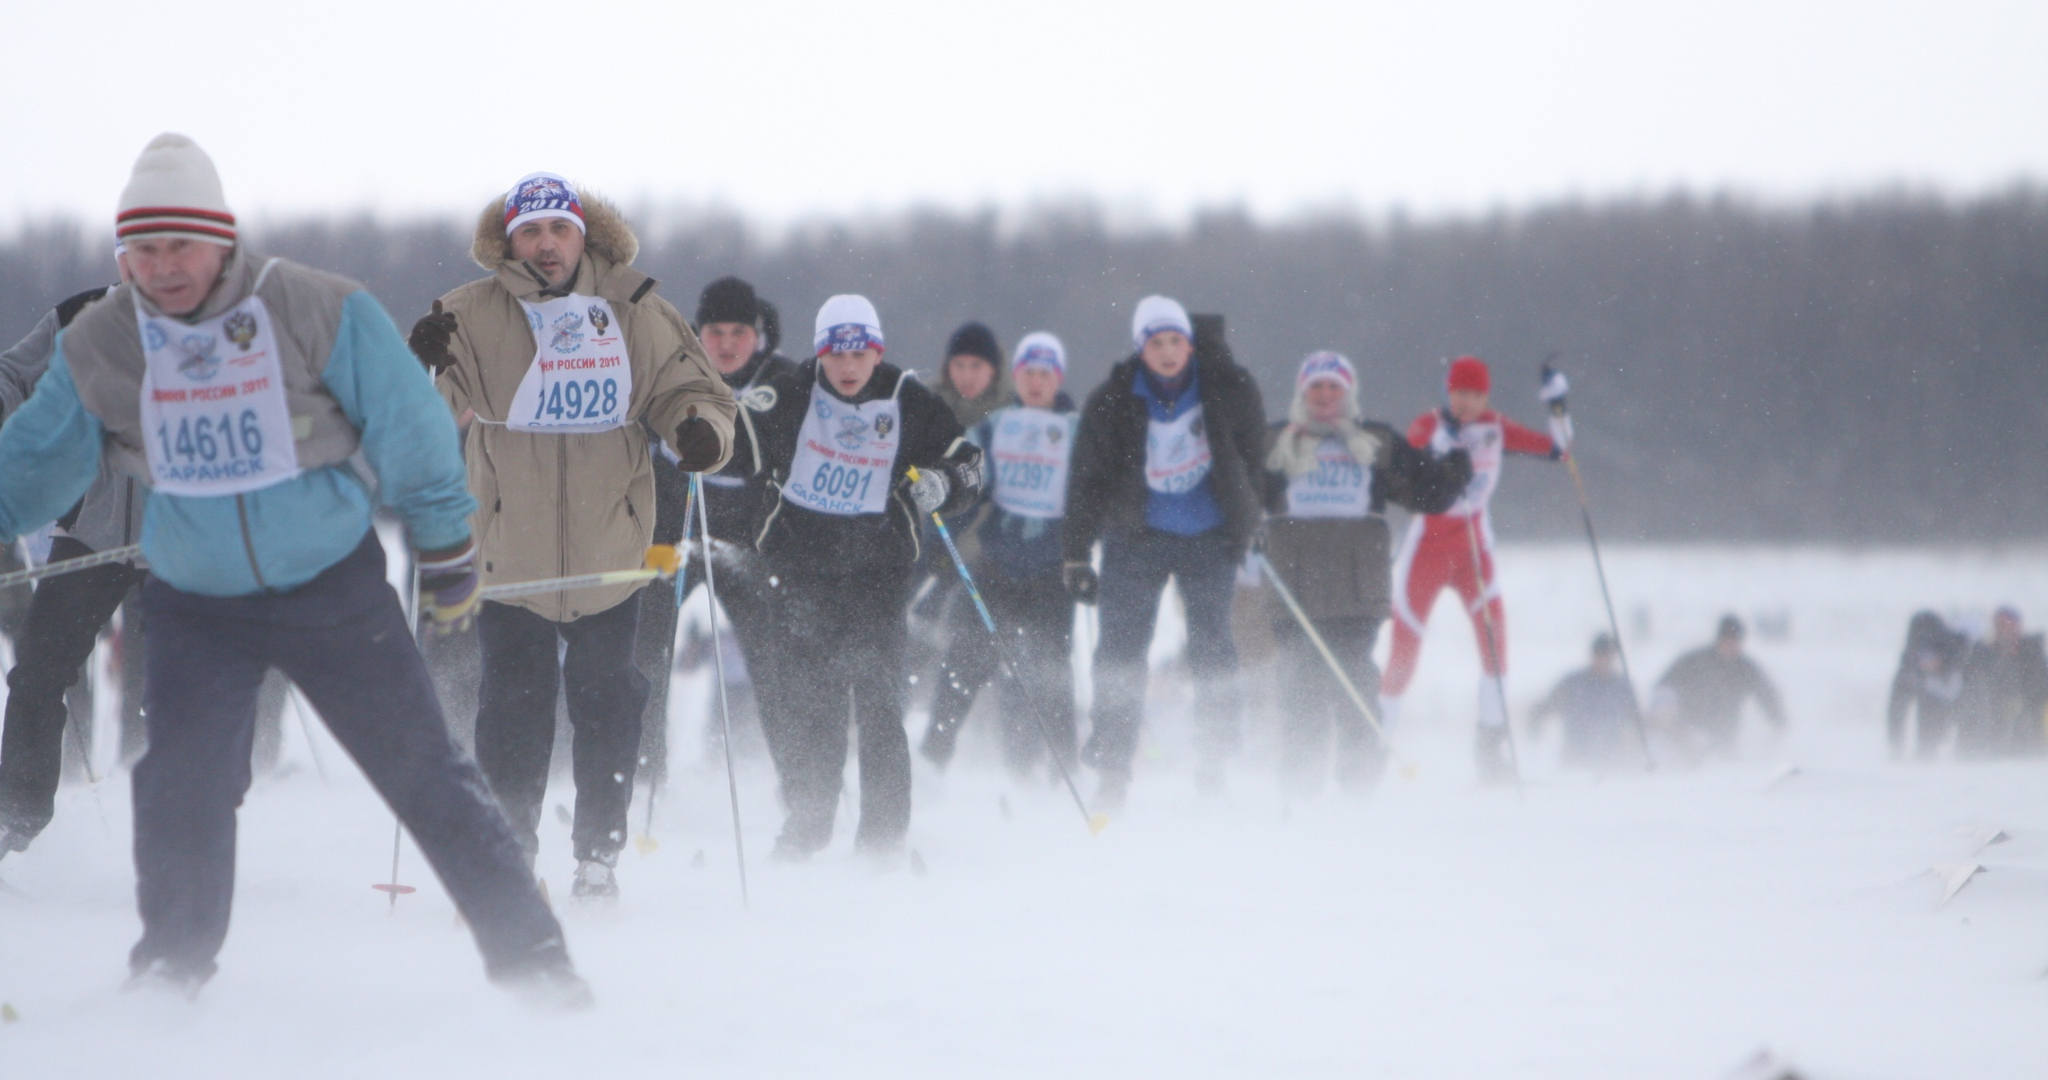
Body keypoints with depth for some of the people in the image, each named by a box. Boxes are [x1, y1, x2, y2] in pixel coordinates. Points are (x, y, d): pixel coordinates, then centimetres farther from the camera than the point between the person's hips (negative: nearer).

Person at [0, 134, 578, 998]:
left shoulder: (320, 313, -15)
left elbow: (410, 435, -5)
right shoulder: (98, 348, -6)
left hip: (335, 591, -2)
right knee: (181, 791, -9)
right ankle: (171, 968, 13)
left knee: (424, 772, 0)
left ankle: (528, 953, 8)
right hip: (197, 603, 2)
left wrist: (448, 554, 3)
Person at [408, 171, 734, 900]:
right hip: (510, 557, -1)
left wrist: (701, 431, -16)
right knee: (514, 708, 2)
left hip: (608, 556, 1)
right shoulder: (476, 315, -5)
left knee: (606, 704, 8)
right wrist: (425, 364, -36)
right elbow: (436, 402, -13)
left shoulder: (635, 314, 0)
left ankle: (599, 852, 19)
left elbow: (688, 390, 6)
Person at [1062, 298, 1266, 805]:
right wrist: (1076, 555, -3)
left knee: (1212, 647, 2)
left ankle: (1213, 759, 11)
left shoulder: (1230, 388, -7)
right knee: (1121, 648, -6)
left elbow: (1252, 458, 7)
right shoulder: (1113, 401, -9)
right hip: (1136, 535, -1)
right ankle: (1112, 767, -2)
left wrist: (1248, 525, 10)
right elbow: (1086, 479, -3)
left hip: (1210, 539, 1)